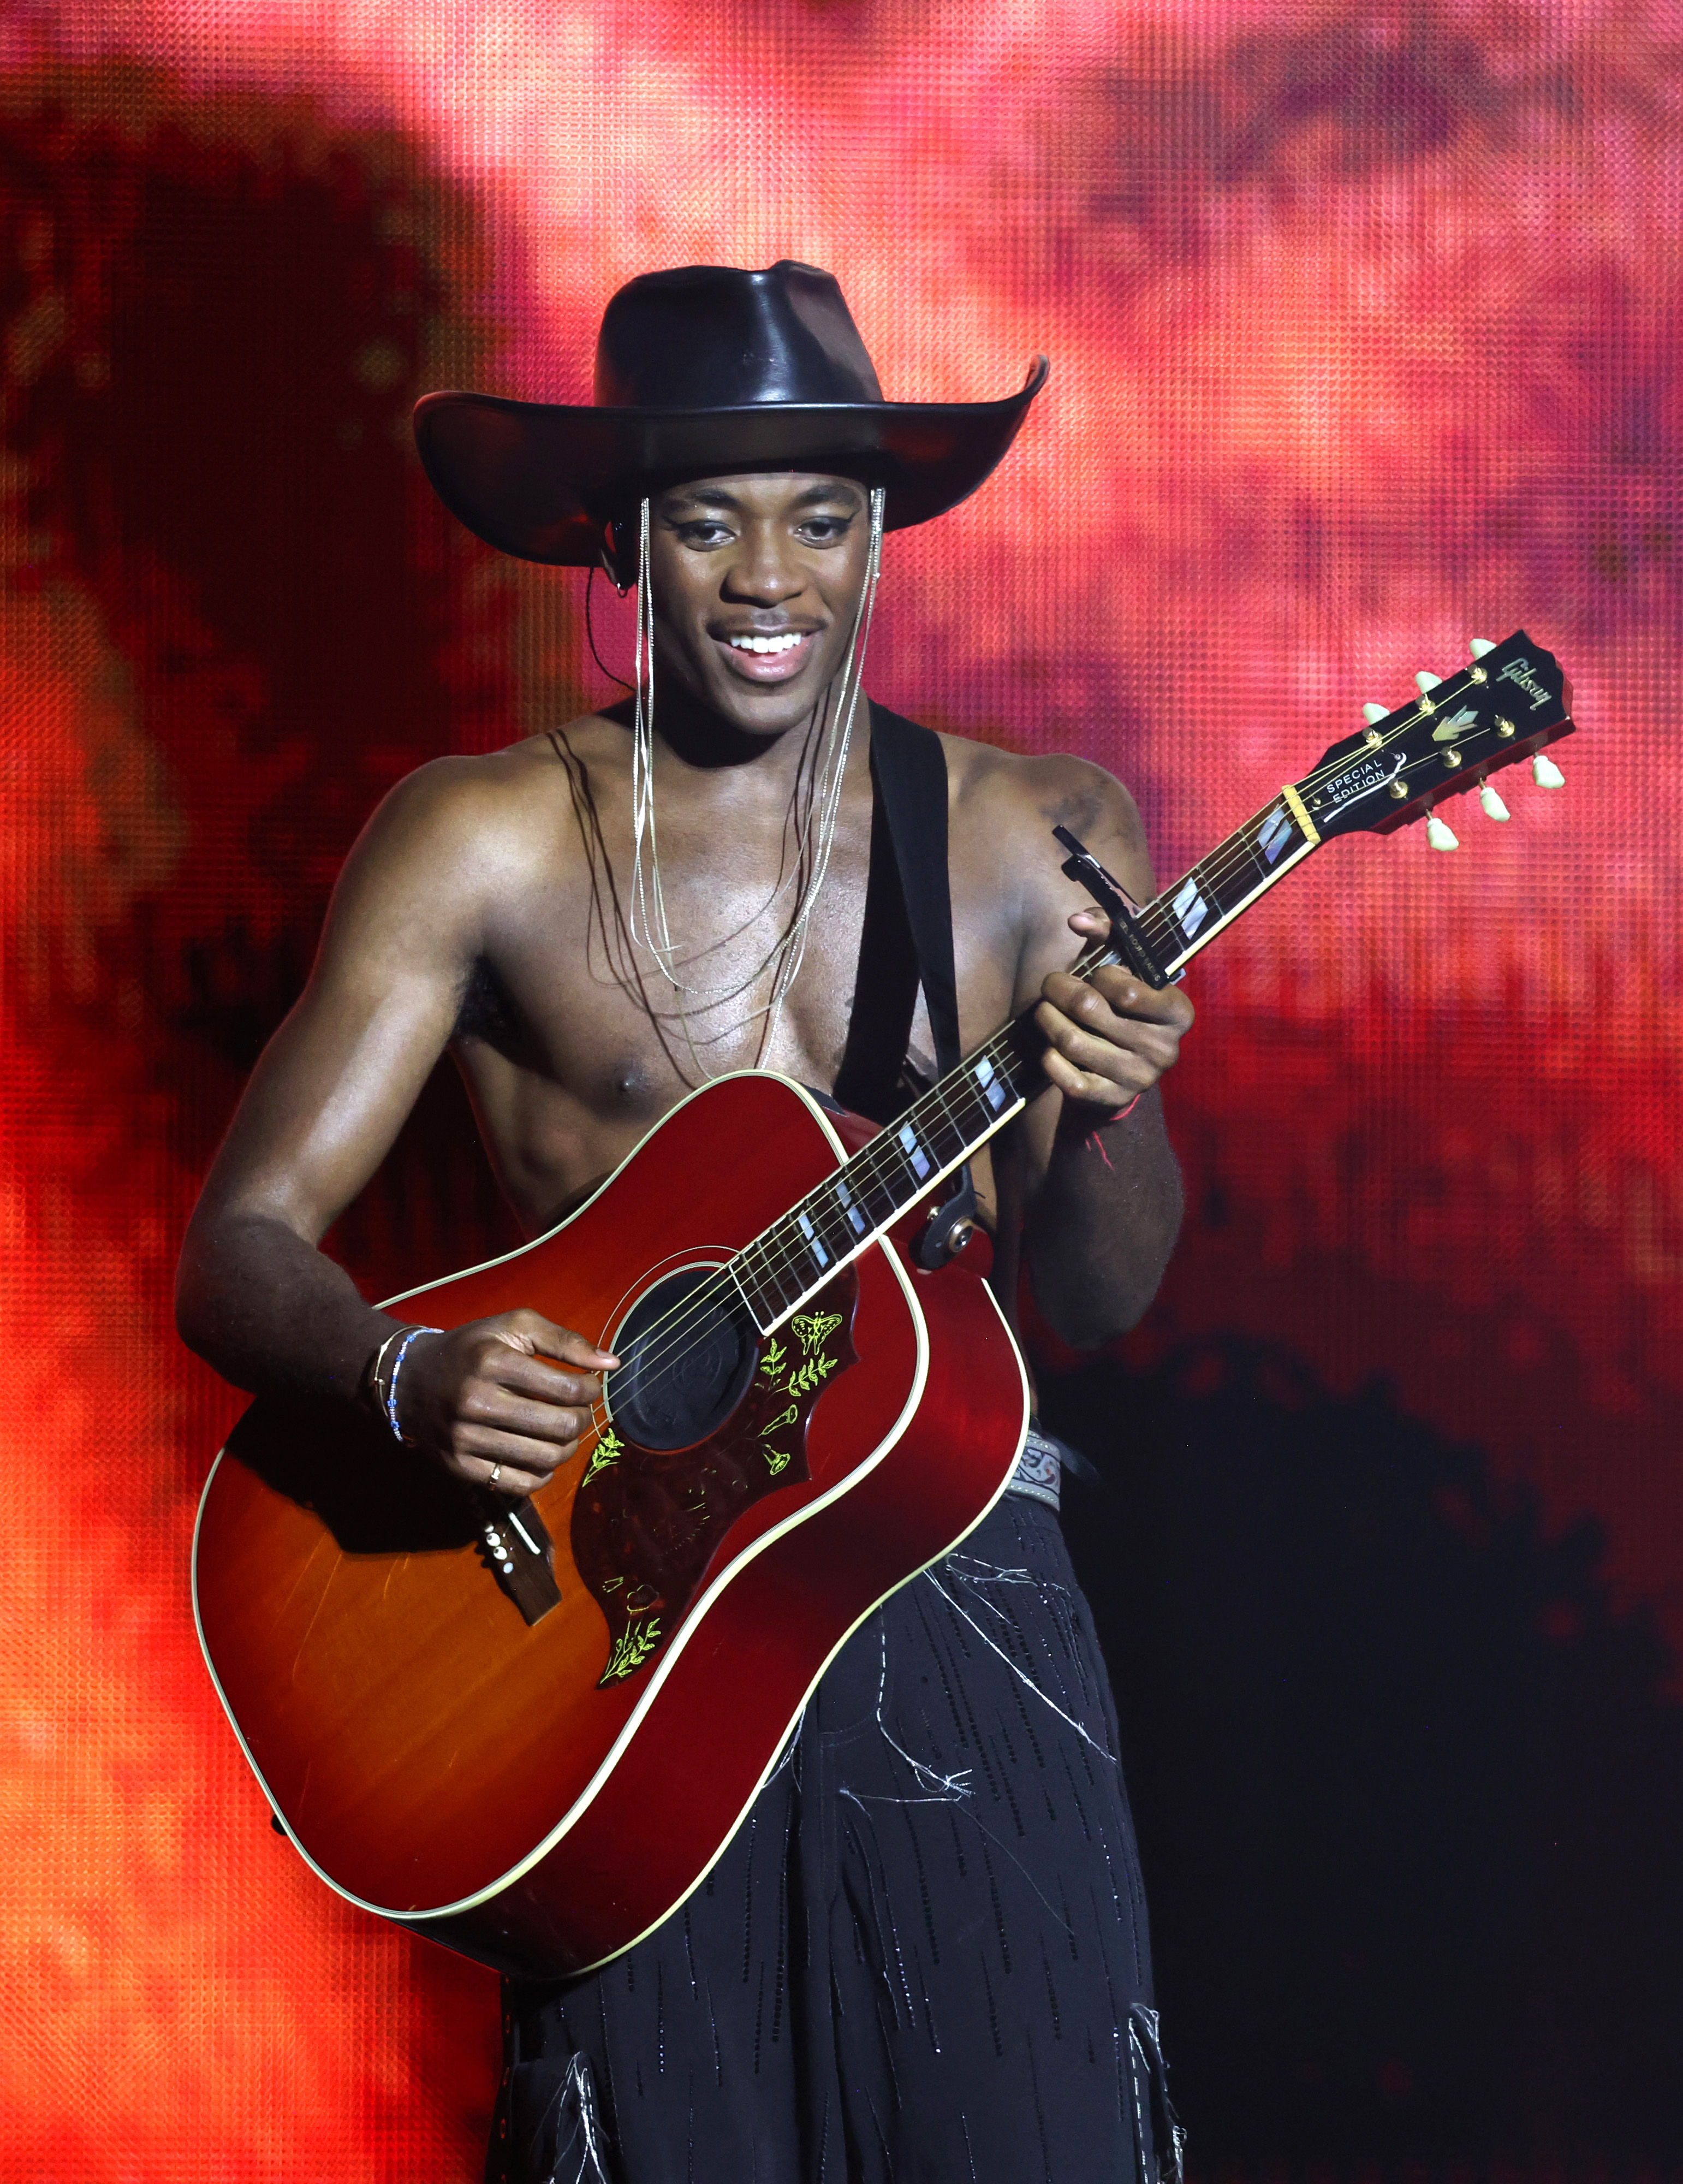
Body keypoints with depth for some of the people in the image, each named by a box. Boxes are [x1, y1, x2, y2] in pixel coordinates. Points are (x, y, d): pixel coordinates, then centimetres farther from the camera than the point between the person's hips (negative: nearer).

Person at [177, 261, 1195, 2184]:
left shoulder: (1034, 835, 4)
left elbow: (1093, 1304, 3)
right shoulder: (481, 842, -1)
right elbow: (238, 1249, -3)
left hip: (960, 1593, 2)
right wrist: (408, 1376, -24)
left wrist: (1105, 1121, -18)